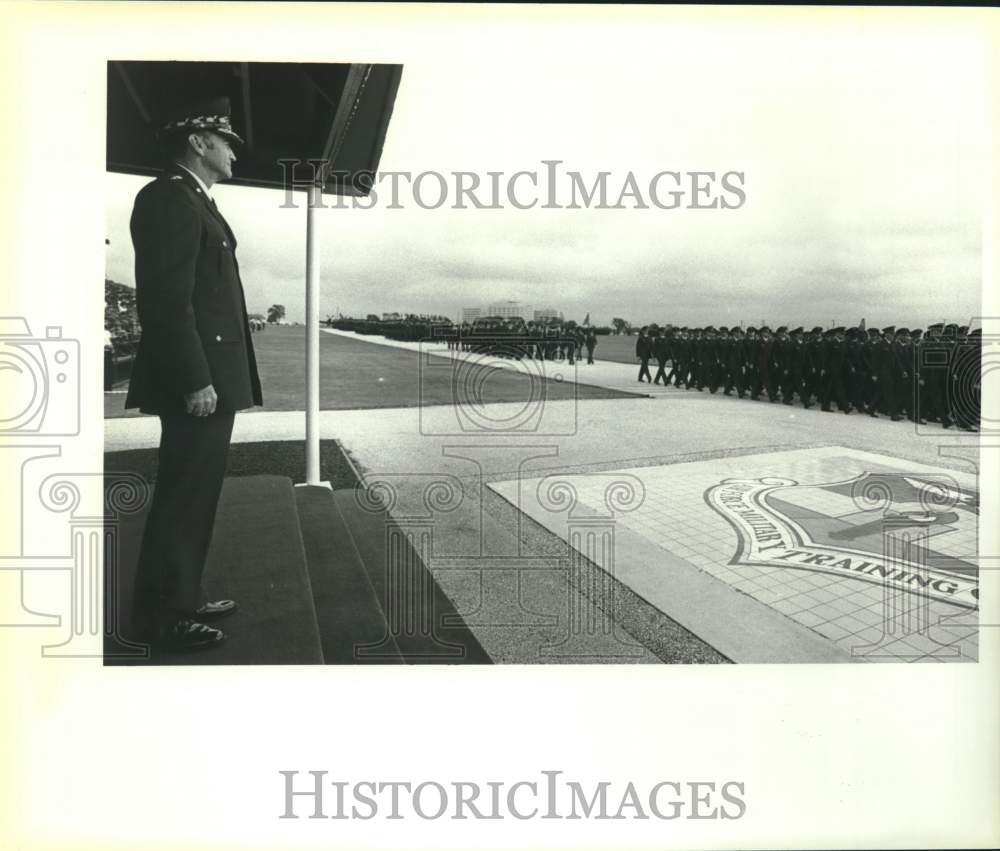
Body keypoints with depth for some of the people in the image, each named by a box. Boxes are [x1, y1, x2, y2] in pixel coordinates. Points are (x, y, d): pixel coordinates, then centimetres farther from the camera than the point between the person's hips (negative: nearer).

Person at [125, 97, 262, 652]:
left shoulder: (195, 202, 20)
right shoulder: (167, 199, -11)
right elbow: (168, 299, -20)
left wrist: (213, 377, 17)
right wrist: (196, 381, -22)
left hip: (212, 377, 10)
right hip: (195, 381, -10)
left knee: (195, 493, 15)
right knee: (183, 497, -3)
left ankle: (182, 597, 27)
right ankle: (164, 616, 8)